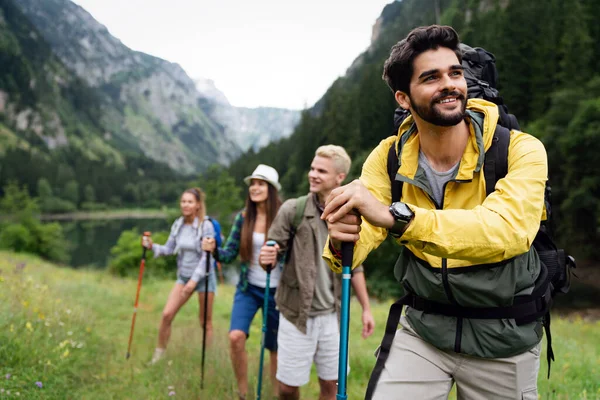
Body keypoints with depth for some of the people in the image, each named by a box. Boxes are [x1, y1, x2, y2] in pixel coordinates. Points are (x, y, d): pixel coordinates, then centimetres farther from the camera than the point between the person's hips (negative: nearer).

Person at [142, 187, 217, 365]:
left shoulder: (206, 225, -15)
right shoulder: (178, 225, 1)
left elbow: (207, 256, -17)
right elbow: (169, 249, 7)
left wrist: (194, 280, -22)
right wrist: (152, 246, -13)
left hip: (204, 277, -5)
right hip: (184, 276, 5)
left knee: (206, 322, 6)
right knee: (167, 314, -4)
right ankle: (159, 353, 14)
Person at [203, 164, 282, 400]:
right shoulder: (243, 218, -2)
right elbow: (229, 254, 1)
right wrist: (214, 249, -20)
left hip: (276, 291, -2)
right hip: (248, 289, 2)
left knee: (275, 348, 10)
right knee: (236, 337, -17)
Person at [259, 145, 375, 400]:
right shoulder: (293, 209, -8)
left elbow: (354, 267, 11)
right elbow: (272, 254, -6)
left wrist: (366, 308, 11)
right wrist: (266, 259, -29)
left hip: (330, 314, 3)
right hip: (297, 313, -2)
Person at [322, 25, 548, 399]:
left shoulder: (520, 150, -18)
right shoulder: (388, 157, -8)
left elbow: (508, 231, -36)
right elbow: (360, 236, -15)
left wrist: (395, 215, -48)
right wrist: (341, 244, -40)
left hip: (504, 339, -1)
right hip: (421, 329, 2)